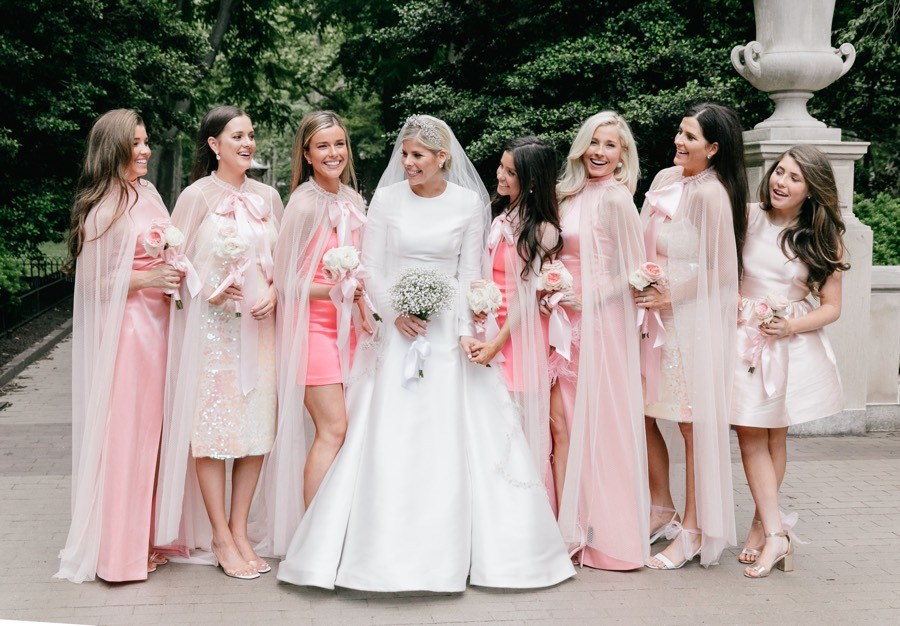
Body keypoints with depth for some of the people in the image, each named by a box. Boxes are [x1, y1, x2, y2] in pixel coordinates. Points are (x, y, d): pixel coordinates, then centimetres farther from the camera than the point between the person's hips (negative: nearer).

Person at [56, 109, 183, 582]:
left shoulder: (149, 196, 13)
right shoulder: (103, 209, -10)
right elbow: (91, 282, -11)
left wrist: (174, 276, 6)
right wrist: (145, 280, -17)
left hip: (159, 325, 7)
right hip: (124, 330, -7)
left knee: (154, 429, 11)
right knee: (123, 431, -2)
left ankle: (150, 536, 22)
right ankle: (118, 548, 9)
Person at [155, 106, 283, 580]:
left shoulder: (267, 196, 9)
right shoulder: (198, 196, -4)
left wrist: (272, 292, -4)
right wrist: (210, 291, -15)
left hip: (258, 325, 4)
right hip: (210, 327, -4)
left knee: (257, 426, 5)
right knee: (211, 426, -2)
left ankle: (239, 530, 17)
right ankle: (219, 538, 9)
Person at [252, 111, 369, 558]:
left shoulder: (352, 202, 10)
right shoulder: (305, 204, -13)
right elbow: (284, 278, -11)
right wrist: (335, 291, -19)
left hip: (343, 326, 7)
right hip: (310, 324, -7)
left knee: (338, 429, 6)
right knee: (333, 429, -10)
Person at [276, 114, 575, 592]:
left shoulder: (469, 203, 2)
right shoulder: (386, 200, 2)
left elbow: (469, 273, 2)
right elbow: (371, 269, 2)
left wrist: (464, 330, -10)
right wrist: (394, 313, -13)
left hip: (447, 330, 0)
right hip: (396, 330, 0)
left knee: (450, 438, 0)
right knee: (390, 437, -2)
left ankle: (449, 549, 11)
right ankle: (387, 548, 7)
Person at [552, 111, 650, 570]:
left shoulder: (615, 198, -10)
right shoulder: (571, 194, 12)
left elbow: (635, 272, -10)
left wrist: (586, 296, -14)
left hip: (600, 322, -7)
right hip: (568, 321, 7)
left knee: (595, 422, -1)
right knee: (560, 416, 8)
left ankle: (605, 532, 11)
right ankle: (573, 524, 18)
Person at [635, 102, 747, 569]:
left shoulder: (712, 194, -15)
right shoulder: (665, 179, 8)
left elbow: (722, 269, -14)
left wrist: (671, 294, -15)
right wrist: (642, 284, 6)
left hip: (693, 320, -8)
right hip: (655, 314, 8)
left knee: (693, 423, 1)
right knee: (640, 413, 11)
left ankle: (693, 529, 13)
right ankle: (661, 508, 29)